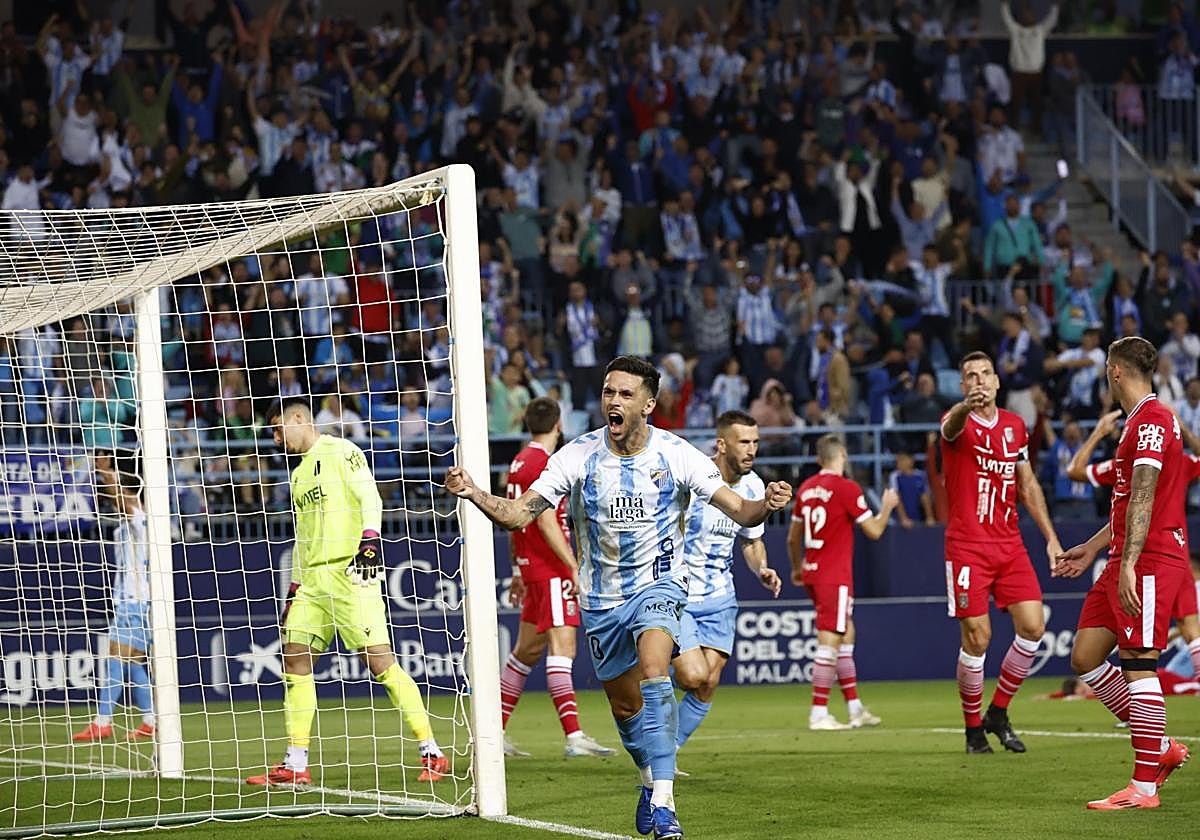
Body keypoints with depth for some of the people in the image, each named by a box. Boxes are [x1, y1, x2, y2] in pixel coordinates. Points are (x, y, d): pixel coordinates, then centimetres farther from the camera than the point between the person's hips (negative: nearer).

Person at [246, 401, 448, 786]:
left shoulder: (340, 451, -1)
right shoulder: (299, 474, 24)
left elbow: (369, 496, -13)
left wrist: (370, 538, -28)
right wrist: (293, 590, 23)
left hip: (350, 572, -9)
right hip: (313, 581, 9)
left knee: (379, 660, -13)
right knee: (295, 658, 1)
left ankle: (432, 754, -10)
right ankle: (295, 765, 5)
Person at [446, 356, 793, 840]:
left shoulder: (676, 455, -12)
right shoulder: (578, 456, -9)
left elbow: (739, 511, -13)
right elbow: (519, 514, -12)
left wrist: (766, 504, -36)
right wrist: (472, 493, -30)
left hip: (658, 585, -3)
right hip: (601, 597, 3)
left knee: (653, 668, -29)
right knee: (624, 705, 12)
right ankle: (651, 779, 43)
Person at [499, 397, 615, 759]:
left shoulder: (519, 463, 15)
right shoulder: (544, 464, -14)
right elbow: (547, 524, -19)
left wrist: (517, 572, 27)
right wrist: (574, 567, -19)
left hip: (530, 566, 10)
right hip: (550, 570, -10)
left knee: (527, 650, 14)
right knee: (562, 647, -14)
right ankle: (574, 736, -21)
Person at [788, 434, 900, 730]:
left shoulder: (806, 489, 10)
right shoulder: (846, 488, -12)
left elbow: (793, 538, 18)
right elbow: (874, 530, -8)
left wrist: (797, 569, 33)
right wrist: (888, 506, 10)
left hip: (813, 573, 8)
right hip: (834, 577, -8)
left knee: (846, 634, 16)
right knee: (829, 642, -8)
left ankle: (854, 707, 19)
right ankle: (819, 713, -10)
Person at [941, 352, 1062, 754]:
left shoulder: (1015, 426, 12)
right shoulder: (958, 422, -5)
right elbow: (952, 426, -32)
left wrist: (1050, 536, 12)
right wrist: (968, 406, -56)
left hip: (1010, 544, 5)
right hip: (967, 547, -5)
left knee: (1032, 626, -6)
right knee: (977, 637, -7)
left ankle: (998, 712, 12)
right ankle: (974, 728, 9)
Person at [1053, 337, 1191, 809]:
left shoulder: (1151, 421, -13)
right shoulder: (1140, 421, 20)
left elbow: (1143, 498, -22)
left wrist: (1128, 565, -27)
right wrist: (1093, 549, 32)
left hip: (1151, 560, -10)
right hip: (1127, 560, 10)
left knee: (1137, 663, -9)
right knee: (1085, 658, 8)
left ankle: (1144, 787, -6)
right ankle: (1160, 748, 16)